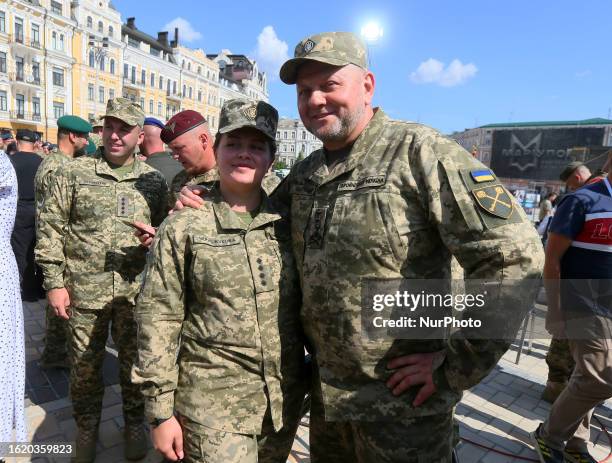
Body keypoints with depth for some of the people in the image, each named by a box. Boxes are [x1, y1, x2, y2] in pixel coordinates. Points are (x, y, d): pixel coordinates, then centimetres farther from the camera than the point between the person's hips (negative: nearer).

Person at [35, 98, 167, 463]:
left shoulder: (154, 181, 3)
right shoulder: (74, 173, 0)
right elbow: (50, 228, 0)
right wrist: (55, 282, -3)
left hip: (136, 291, 1)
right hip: (84, 290, 0)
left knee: (135, 362, 13)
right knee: (85, 364, 14)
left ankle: (135, 424, 36)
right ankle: (86, 429, 38)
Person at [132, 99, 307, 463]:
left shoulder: (287, 223, 0)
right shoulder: (183, 228, -8)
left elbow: (308, 304, 6)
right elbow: (158, 320, -8)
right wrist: (160, 410, -7)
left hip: (285, 402, 4)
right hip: (213, 408, -3)